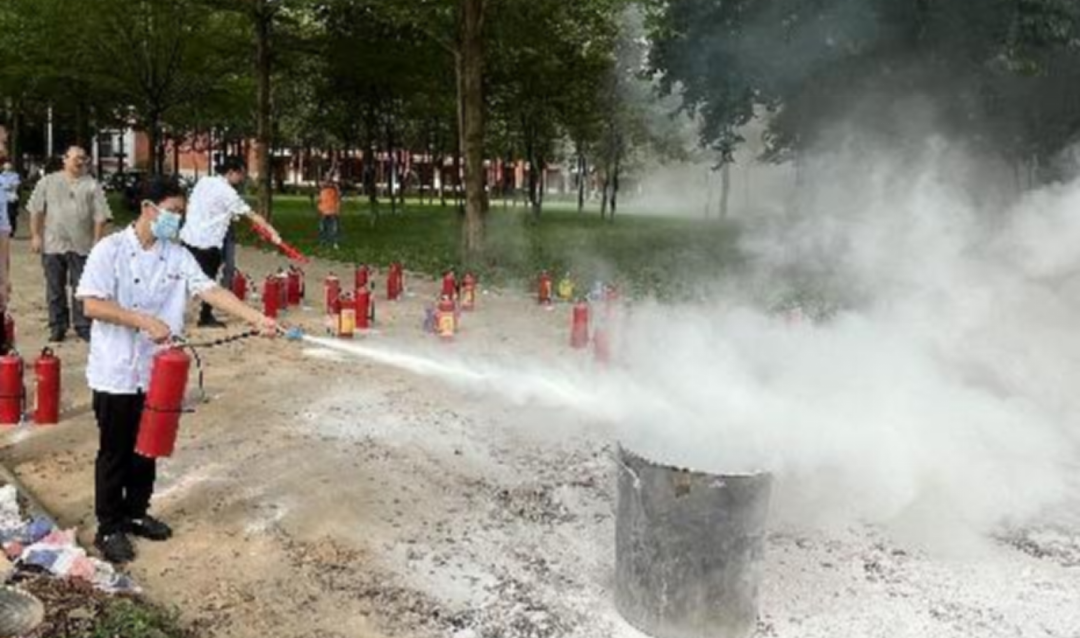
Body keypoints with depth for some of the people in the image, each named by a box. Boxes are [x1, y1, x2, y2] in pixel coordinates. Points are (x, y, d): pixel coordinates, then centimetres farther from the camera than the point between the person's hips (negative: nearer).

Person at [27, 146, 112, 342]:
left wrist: (97, 241, -7)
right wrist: (36, 235, 0)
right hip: (52, 245, 1)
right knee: (55, 289, 8)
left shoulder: (92, 185, 2)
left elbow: (100, 216, -1)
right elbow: (36, 211, 7)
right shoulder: (48, 182, 6)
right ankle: (57, 327, 18)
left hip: (82, 246, -1)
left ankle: (83, 327, 11)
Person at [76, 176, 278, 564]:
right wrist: (145, 321, -25)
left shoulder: (177, 256, 1)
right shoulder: (110, 249, -11)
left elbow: (211, 292, -9)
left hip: (156, 372, 5)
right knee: (114, 452, 7)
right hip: (116, 372, -5)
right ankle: (109, 527, 21)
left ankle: (135, 513, 34)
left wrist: (257, 319, -21)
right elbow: (92, 304, -17)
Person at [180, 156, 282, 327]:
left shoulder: (204, 181, 9)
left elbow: (191, 207, 15)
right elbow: (251, 214, -10)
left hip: (188, 236, 7)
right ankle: (206, 316, 16)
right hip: (206, 241, -7)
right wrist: (271, 231, -7)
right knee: (208, 279, 6)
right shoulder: (227, 192, -11)